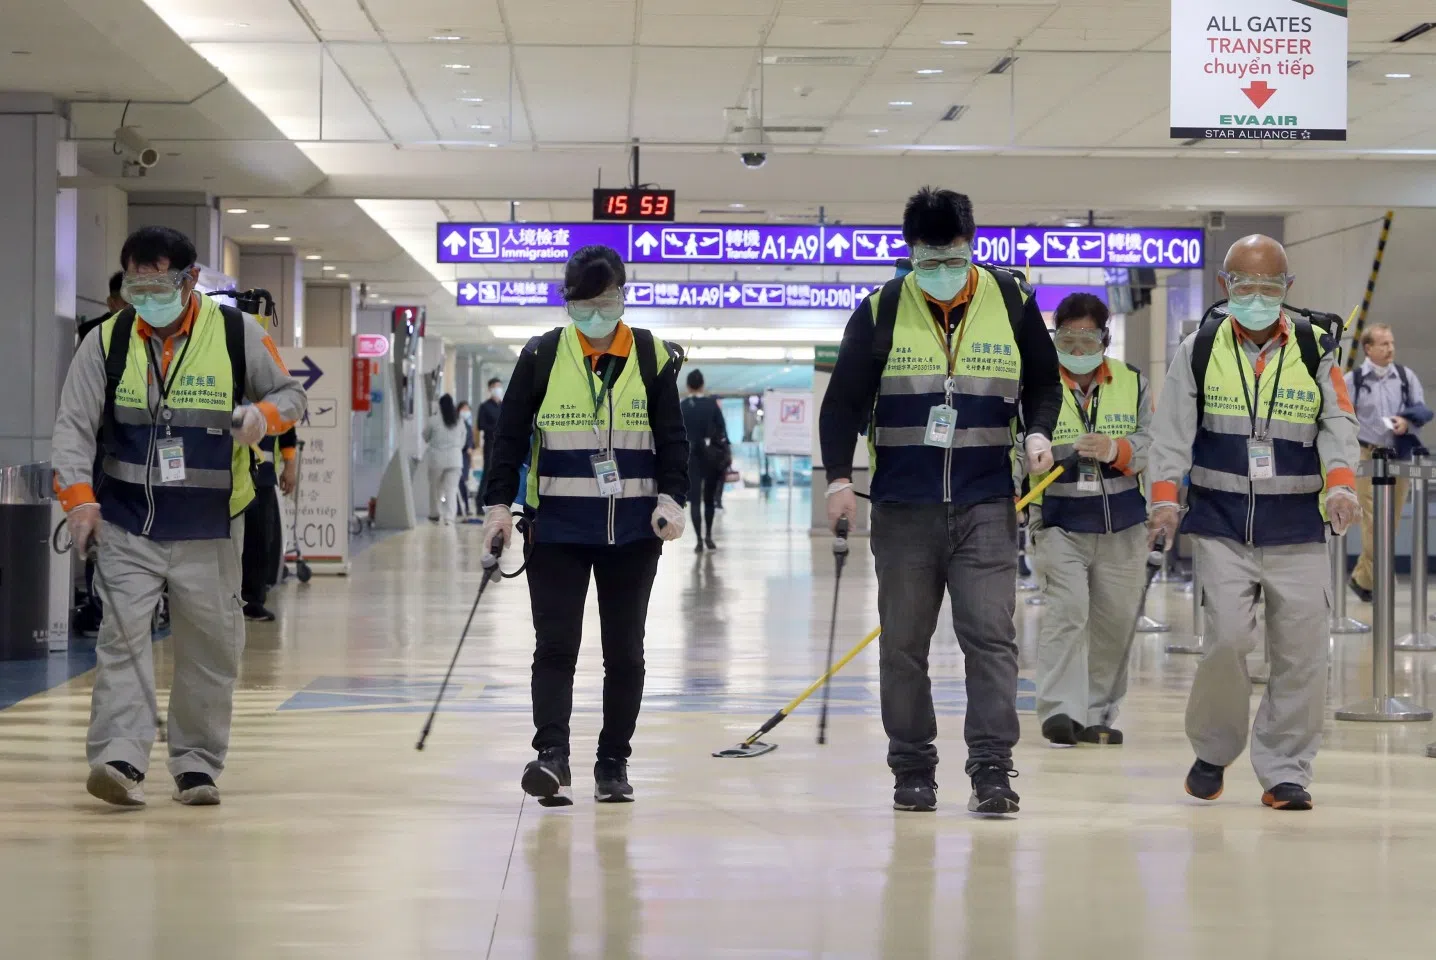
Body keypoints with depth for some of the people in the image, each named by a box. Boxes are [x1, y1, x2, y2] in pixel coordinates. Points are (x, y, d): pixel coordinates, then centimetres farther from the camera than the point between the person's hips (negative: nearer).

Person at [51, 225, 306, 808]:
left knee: (210, 648, 7)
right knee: (122, 634, -14)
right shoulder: (107, 341, -1)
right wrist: (79, 496, -18)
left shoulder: (237, 333, -3)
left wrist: (265, 415, -19)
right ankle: (120, 757, -19)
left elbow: (291, 395, 5)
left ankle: (197, 764, 20)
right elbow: (74, 425, -3)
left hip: (209, 530, 0)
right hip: (127, 526, 0)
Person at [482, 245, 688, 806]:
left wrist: (670, 498, -11)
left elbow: (672, 439, 4)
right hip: (556, 530, -1)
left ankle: (613, 765, 17)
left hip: (633, 530, 1)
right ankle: (551, 758, -18)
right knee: (555, 644, -10)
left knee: (624, 651, 7)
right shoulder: (541, 356, -1)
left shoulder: (652, 357, 1)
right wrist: (499, 503, -6)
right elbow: (509, 436, 2)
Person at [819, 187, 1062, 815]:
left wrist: (1039, 432, -4)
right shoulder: (881, 311, 1)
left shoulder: (1011, 303, 4)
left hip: (986, 505, 0)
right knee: (902, 641, 4)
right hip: (901, 507, 0)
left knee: (990, 633, -8)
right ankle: (912, 771, 14)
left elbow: (1044, 382, 15)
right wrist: (839, 476, -7)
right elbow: (844, 398, 4)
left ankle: (992, 769, -6)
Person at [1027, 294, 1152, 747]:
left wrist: (1115, 449, -24)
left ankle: (1097, 715, 21)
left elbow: (1152, 445, -5)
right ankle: (1059, 711, -18)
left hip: (1122, 528, 3)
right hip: (1060, 525, -3)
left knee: (1114, 622, 8)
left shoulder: (1133, 384, 6)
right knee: (1066, 611, -18)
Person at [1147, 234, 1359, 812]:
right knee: (1228, 639, -13)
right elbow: (1171, 431, 3)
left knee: (1301, 654, -2)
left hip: (1297, 532, 1)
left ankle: (1284, 771, 11)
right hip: (1220, 528, -1)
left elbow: (1339, 425, 0)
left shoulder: (1316, 351, 5)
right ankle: (1212, 751, 11)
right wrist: (1165, 499, -10)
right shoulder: (1198, 351, 5)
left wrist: (1340, 485, -18)